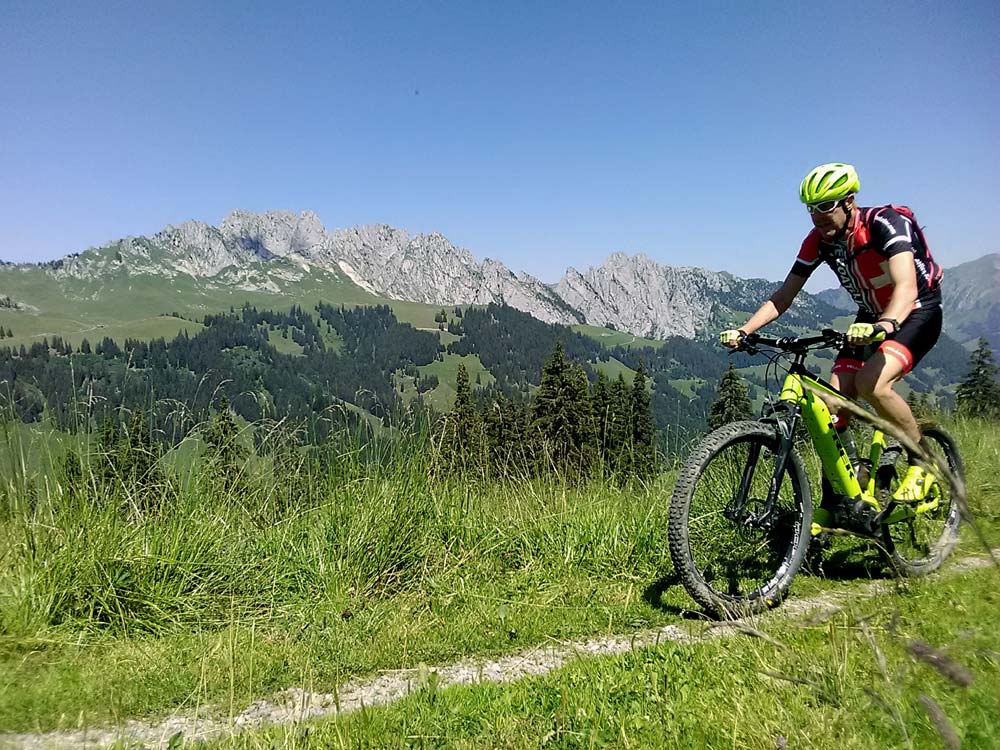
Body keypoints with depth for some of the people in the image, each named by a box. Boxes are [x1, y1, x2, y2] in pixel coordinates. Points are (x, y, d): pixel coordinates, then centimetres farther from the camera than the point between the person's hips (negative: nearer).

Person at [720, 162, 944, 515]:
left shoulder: (886, 222, -25)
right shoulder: (818, 241, -9)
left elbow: (906, 286, -39)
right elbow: (784, 295, -8)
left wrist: (885, 324, -60)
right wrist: (743, 331, -22)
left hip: (917, 312, -6)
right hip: (871, 318, 6)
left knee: (871, 383, -32)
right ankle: (834, 504, 0)